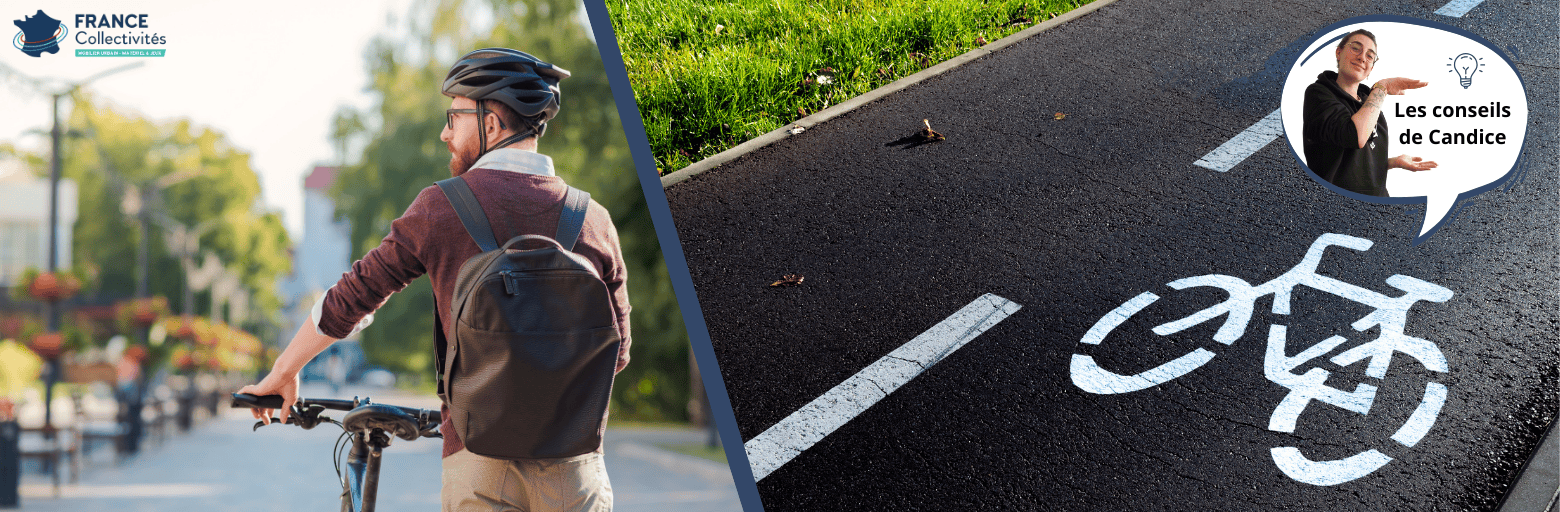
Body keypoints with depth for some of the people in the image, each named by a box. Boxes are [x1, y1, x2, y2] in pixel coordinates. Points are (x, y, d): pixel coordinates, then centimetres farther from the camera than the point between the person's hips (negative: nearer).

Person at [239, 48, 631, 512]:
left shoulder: (440, 207, -3)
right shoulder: (594, 220, 2)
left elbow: (349, 298, 4)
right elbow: (615, 351, 9)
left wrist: (281, 374, 18)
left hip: (477, 453, -1)